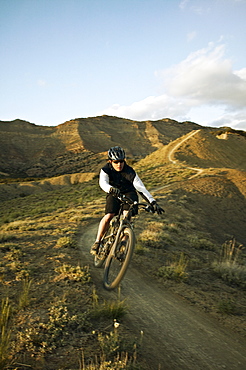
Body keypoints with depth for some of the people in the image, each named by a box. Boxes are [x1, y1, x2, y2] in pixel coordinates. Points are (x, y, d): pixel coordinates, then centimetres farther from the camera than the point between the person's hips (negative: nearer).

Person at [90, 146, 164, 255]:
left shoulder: (130, 172, -20)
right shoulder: (106, 170, -18)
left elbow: (141, 188, -23)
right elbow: (103, 183, -37)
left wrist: (153, 202, -33)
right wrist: (111, 189, -61)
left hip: (129, 194, 0)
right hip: (113, 195, 0)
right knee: (109, 216, -24)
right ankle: (97, 242, -10)